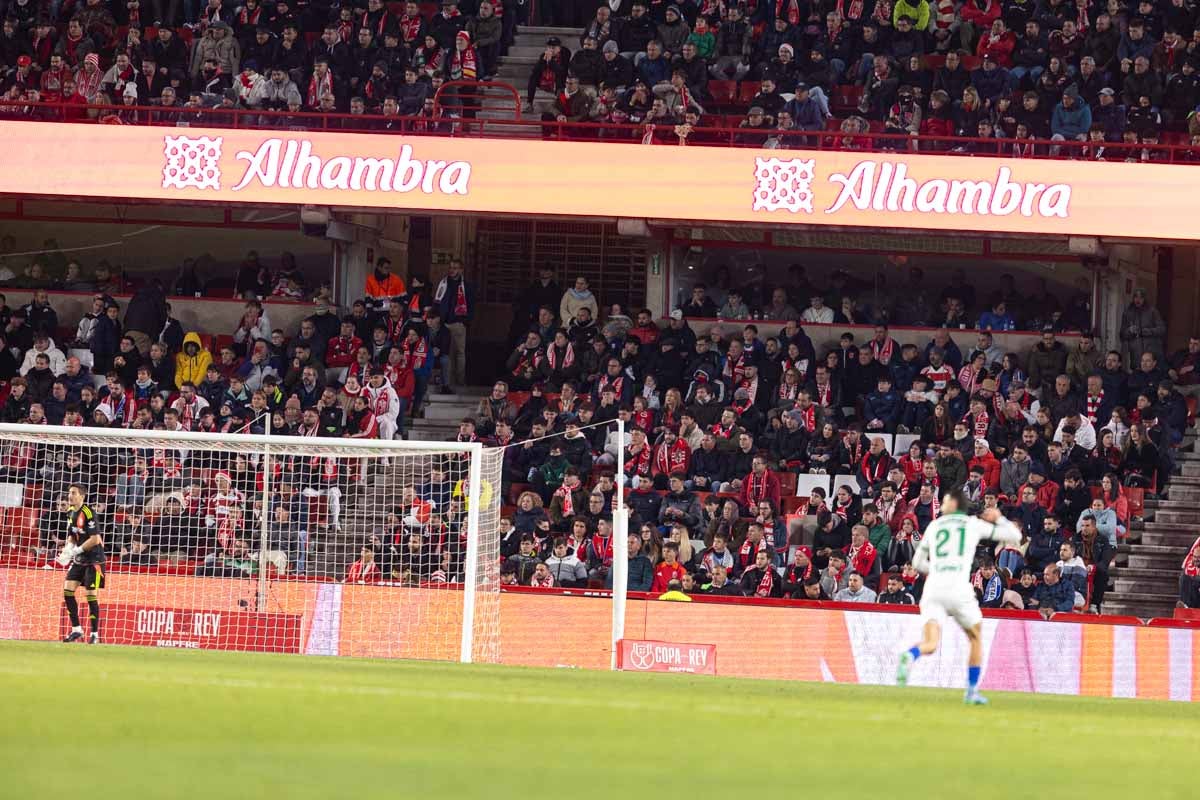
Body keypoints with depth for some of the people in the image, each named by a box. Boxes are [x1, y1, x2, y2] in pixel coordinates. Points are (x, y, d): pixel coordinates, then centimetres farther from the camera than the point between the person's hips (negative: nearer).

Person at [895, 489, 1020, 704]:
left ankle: (909, 656, -43)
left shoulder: (934, 526, 20)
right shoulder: (975, 524, 13)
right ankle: (972, 691, 18)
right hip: (959, 588, -1)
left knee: (930, 645, -8)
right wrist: (998, 519, 34)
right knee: (976, 639, 22)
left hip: (932, 588, 1)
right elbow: (1015, 536, 17)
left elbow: (917, 562, 28)